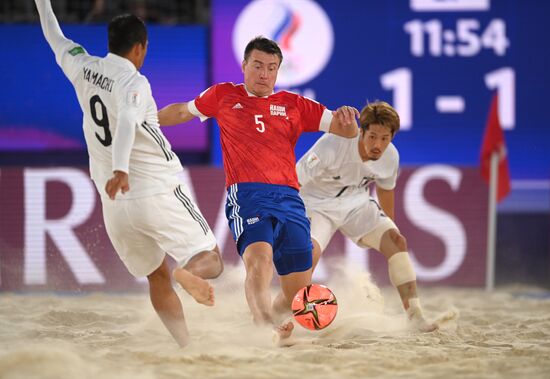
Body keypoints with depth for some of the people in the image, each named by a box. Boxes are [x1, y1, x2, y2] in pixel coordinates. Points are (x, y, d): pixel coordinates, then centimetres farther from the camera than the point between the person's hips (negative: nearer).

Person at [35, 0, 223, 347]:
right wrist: (120, 169, -49)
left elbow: (55, 38, 25)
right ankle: (189, 273, -35)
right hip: (159, 194, -6)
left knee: (157, 276, 19)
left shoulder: (84, 69, 5)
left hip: (115, 203, 6)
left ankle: (188, 348, 11)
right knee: (210, 259, 0)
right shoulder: (134, 82, -13)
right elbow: (127, 121, -34)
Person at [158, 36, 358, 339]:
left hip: (289, 198, 3)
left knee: (298, 293, -2)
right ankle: (266, 326, -52)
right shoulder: (223, 96, 17)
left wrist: (347, 120, -8)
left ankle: (265, 319, 25)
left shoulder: (294, 105, 18)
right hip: (246, 194, -3)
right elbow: (182, 111, 32)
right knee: (259, 257, -33)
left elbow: (346, 130, 15)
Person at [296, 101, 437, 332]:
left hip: (357, 204, 5)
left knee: (398, 242, -10)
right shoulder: (332, 146, -33)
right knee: (311, 252, -31)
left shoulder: (390, 157, -13)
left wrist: (390, 230, 22)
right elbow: (294, 181, -26)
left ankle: (415, 316, -3)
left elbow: (385, 189, 10)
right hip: (317, 204, -5)